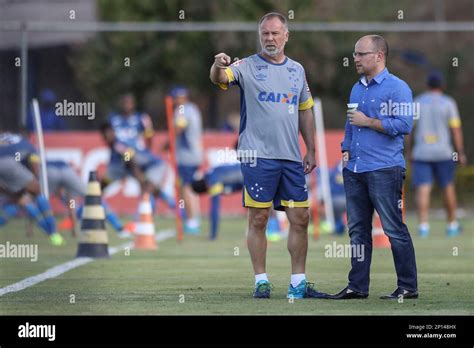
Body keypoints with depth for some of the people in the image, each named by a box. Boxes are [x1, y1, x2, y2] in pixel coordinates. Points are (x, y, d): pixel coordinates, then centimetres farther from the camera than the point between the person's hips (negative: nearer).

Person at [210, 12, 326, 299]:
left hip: (291, 157, 5)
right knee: (258, 219, -2)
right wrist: (218, 66, -42)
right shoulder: (248, 67, 0)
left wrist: (311, 151, 16)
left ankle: (299, 283, 11)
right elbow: (220, 78, -19)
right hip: (258, 155, -4)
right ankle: (261, 281, 4)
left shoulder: (297, 70, 14)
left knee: (300, 219, 4)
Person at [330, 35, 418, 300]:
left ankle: (408, 286, -1)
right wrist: (346, 150, 13)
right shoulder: (357, 89, 19)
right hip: (354, 169, 8)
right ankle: (358, 286, 14)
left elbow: (404, 124, -16)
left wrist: (368, 122, -13)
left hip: (384, 169, -8)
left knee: (394, 228, -6)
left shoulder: (397, 87, -6)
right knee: (358, 230, 9)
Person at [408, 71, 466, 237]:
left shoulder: (417, 102, 7)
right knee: (448, 188, 12)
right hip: (443, 152, -1)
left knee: (423, 190, -5)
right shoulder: (448, 103, -1)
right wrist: (461, 153, 0)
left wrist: (410, 150, 15)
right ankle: (452, 225, 20)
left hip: (421, 153, 1)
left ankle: (423, 225, -19)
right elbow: (456, 130, -4)